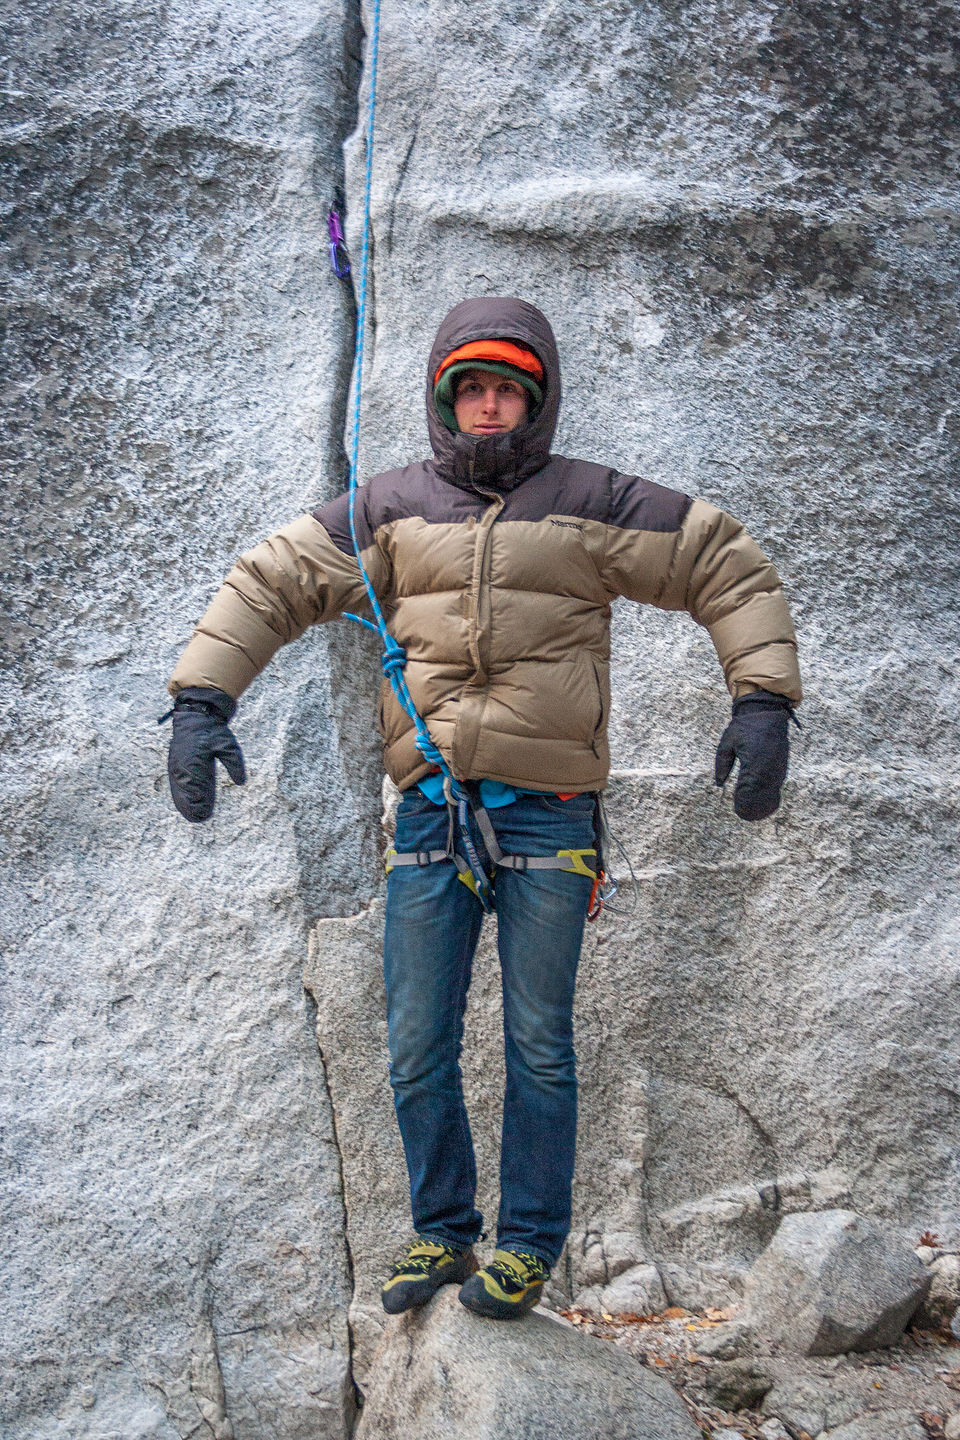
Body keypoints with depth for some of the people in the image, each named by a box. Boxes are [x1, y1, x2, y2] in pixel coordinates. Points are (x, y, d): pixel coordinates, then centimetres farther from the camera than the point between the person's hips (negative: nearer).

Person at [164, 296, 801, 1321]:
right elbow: (266, 585, 10)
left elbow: (731, 572, 3)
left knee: (537, 1047, 5)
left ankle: (528, 1245, 22)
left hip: (546, 811, -2)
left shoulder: (591, 505, 1)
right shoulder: (391, 510, 7)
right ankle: (440, 1233, 27)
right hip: (431, 811, 3)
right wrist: (201, 701, -2)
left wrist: (762, 702, -9)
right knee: (417, 1052, 8)